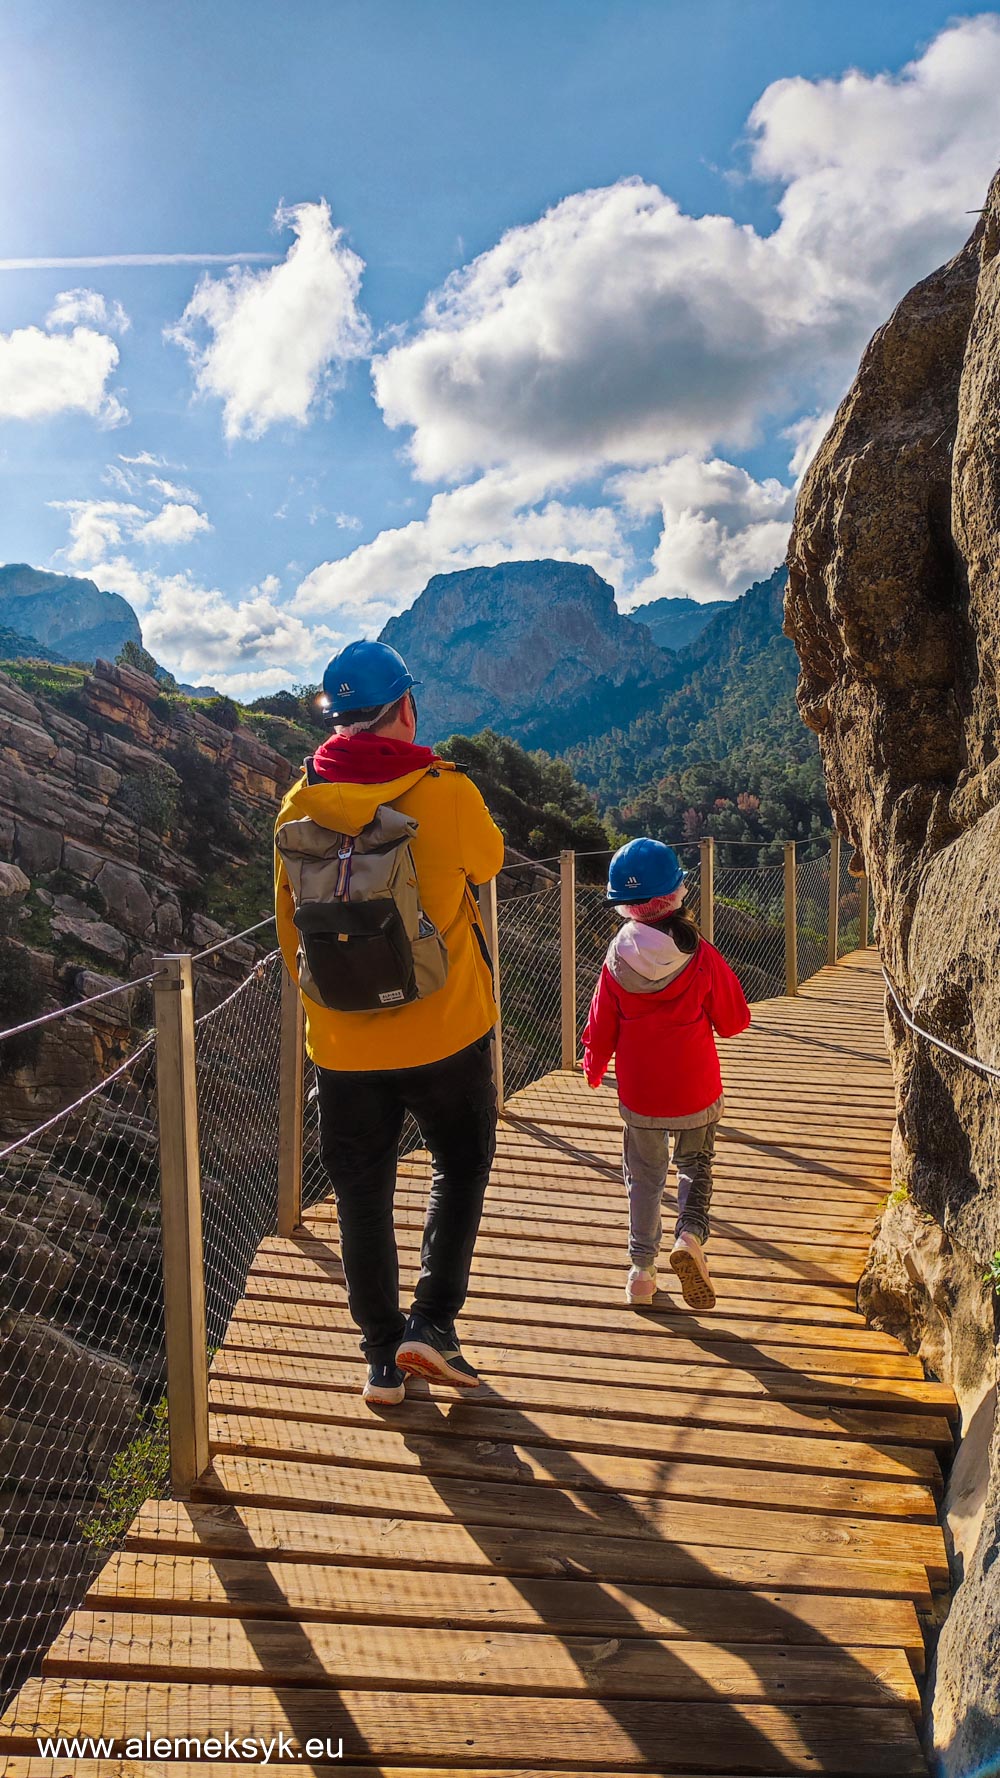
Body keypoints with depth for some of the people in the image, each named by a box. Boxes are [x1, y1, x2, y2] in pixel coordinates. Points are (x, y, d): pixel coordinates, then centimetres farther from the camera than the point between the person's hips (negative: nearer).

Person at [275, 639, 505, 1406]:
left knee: (362, 1193, 15)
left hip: (344, 1042, 2)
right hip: (446, 1031, -2)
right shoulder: (447, 792, -13)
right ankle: (433, 1321, 14)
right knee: (461, 1169, 21)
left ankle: (383, 1357, 24)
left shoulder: (301, 805, -5)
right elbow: (489, 861, 8)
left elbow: (290, 924, 4)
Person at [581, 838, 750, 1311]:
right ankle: (690, 1234, -3)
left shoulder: (616, 960, -11)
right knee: (695, 1165, 21)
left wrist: (594, 1068, 19)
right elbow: (733, 1021, -4)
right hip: (696, 1091, -1)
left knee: (644, 1175, 18)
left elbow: (601, 1029, -1)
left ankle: (641, 1268, 20)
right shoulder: (700, 956, -15)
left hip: (638, 1094, 1)